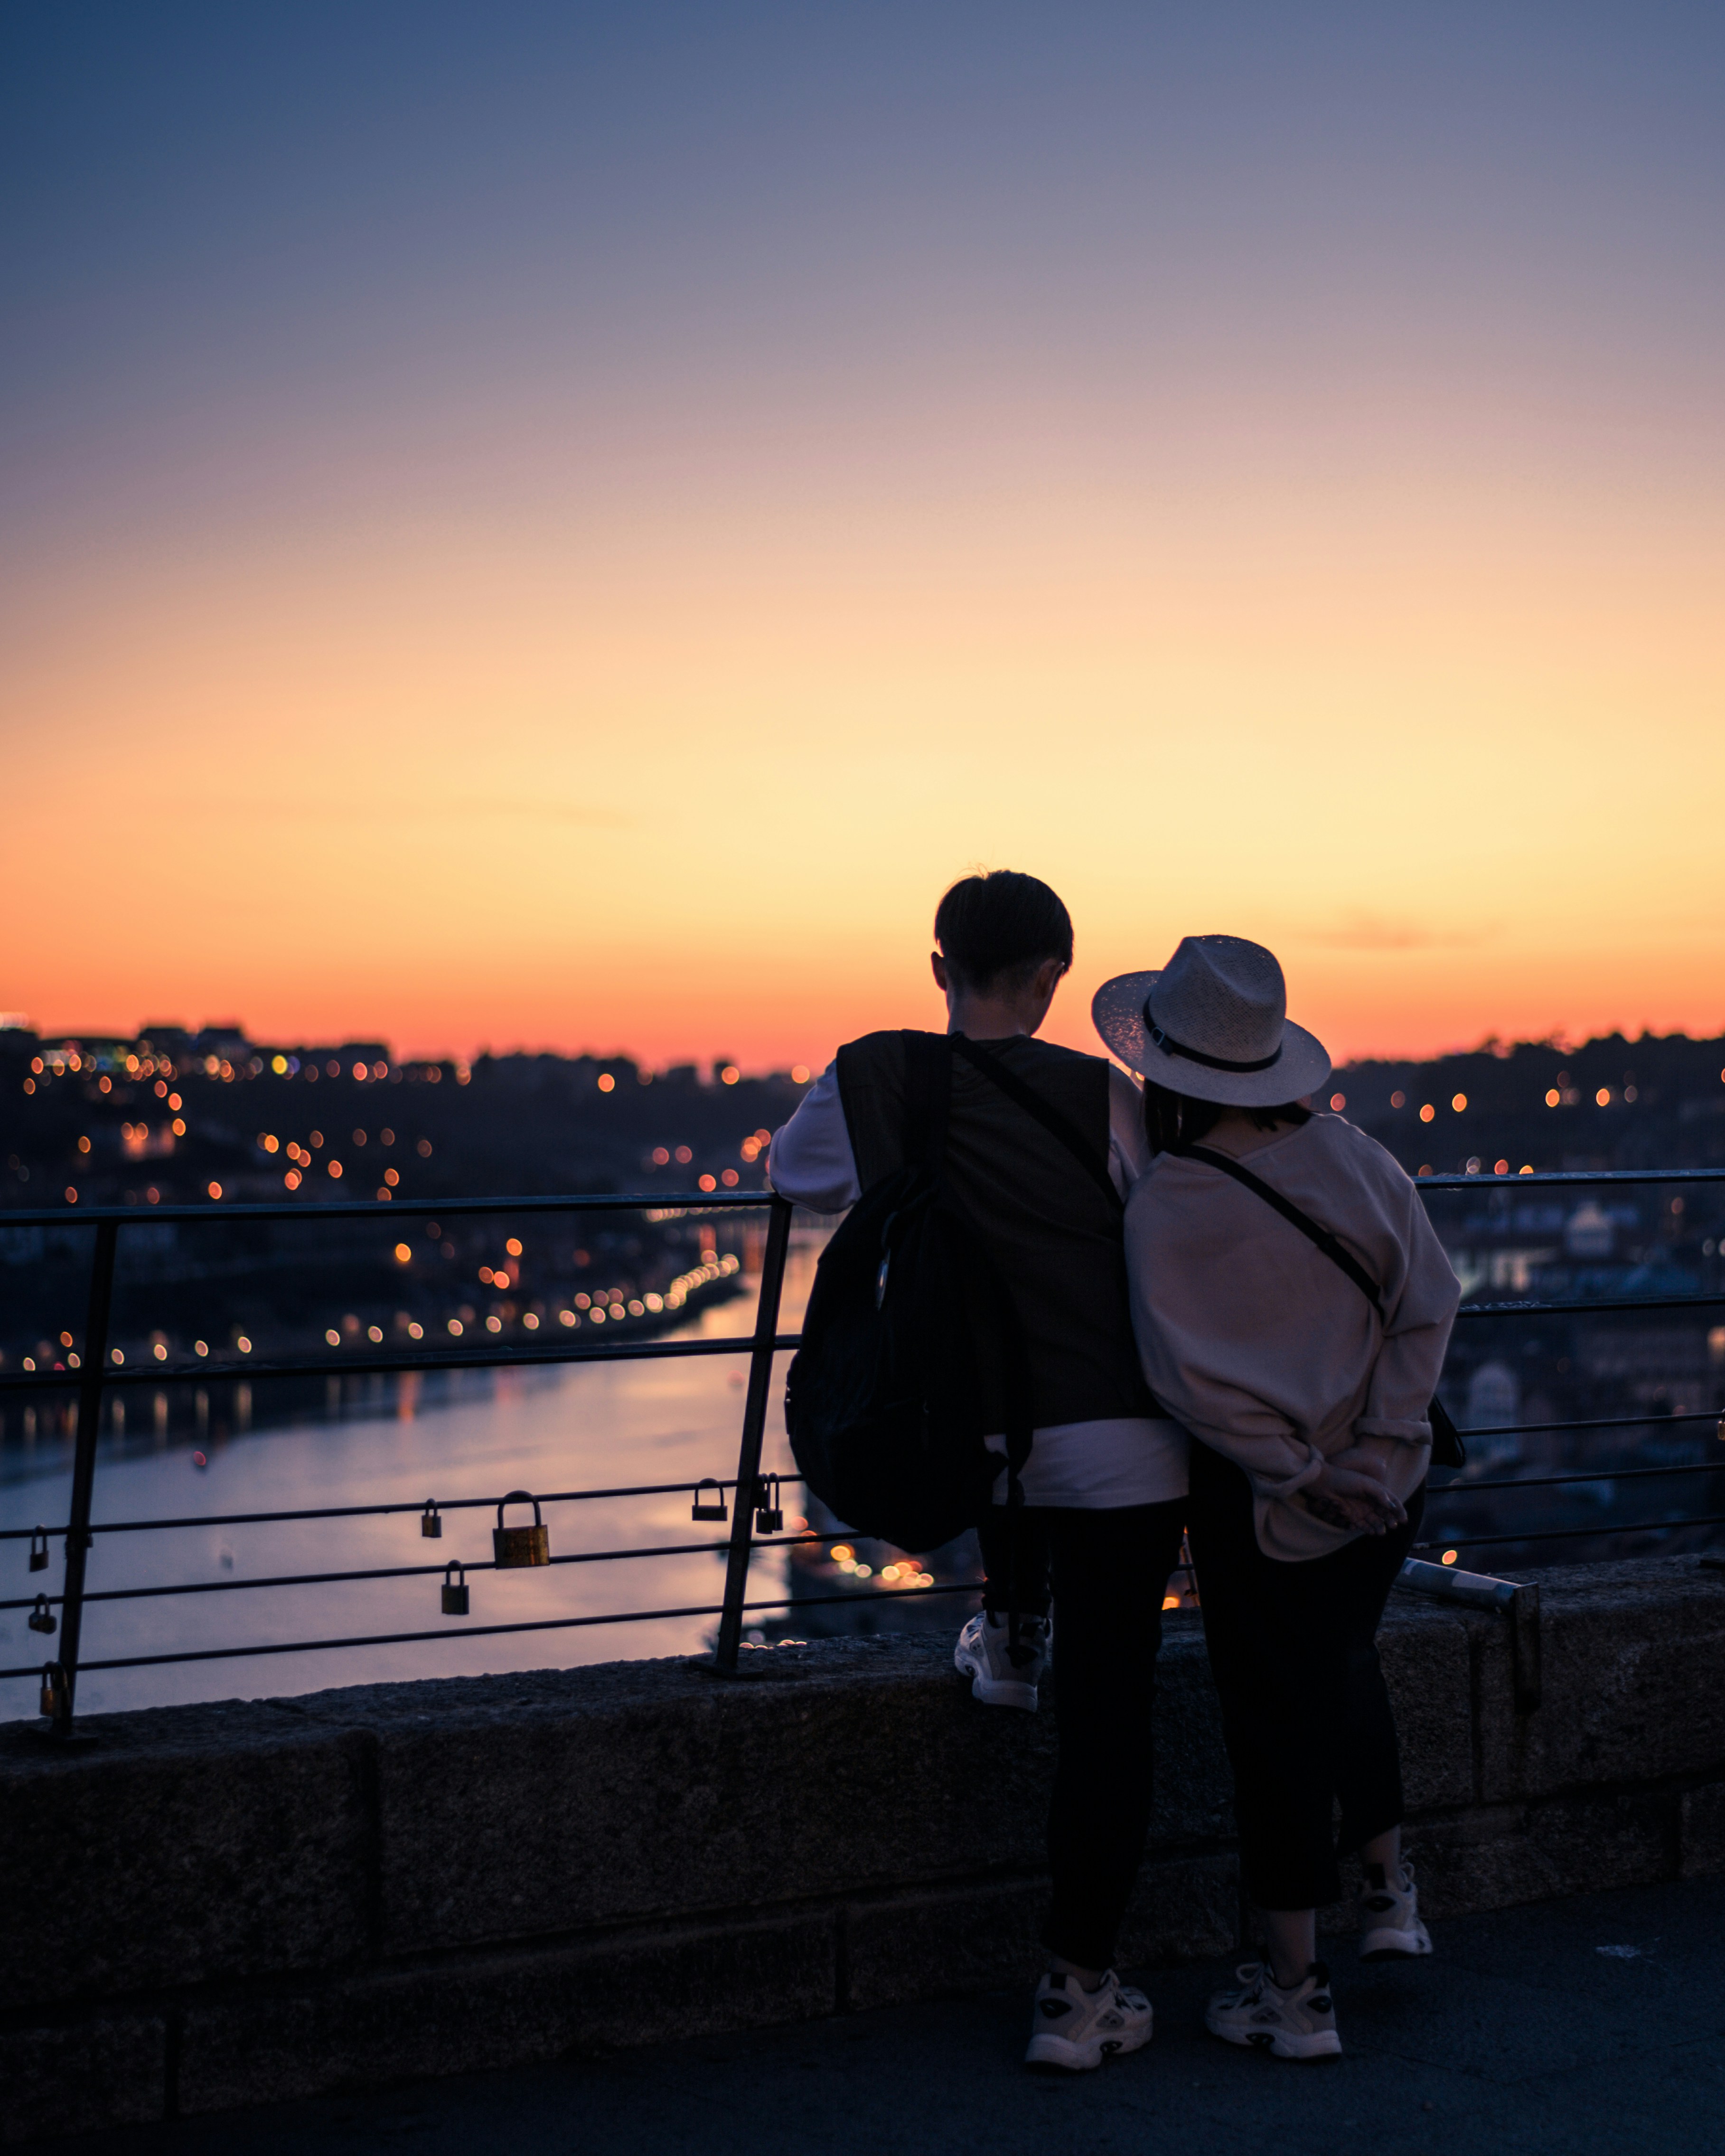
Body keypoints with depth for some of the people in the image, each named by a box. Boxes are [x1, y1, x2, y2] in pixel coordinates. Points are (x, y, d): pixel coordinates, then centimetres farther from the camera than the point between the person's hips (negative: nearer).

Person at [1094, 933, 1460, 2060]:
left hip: (1260, 1509, -5)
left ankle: (1297, 1991, 19)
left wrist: (1303, 1477, -15)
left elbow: (1198, 1381, -26)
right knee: (1345, 1668, 31)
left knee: (1277, 1723, 9)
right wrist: (1375, 1451, -10)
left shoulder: (1164, 1210, -18)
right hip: (1389, 1490, 5)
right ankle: (1390, 1890, 36)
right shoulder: (1349, 1154, -4)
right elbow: (1428, 1303, -7)